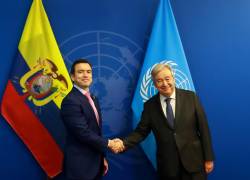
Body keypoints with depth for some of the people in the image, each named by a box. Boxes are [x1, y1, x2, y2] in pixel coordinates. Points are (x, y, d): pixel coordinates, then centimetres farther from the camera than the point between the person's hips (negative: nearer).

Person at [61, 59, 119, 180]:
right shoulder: (70, 101, -19)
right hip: (80, 165, -8)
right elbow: (84, 133, -23)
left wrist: (102, 157, 15)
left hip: (95, 162, 8)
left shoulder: (93, 99, 9)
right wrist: (108, 143, -11)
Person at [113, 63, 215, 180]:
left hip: (194, 161, 0)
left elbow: (203, 127, -2)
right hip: (167, 166, 1)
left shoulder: (190, 97, -3)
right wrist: (124, 143, -18)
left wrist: (208, 158, -2)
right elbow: (141, 131, 0)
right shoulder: (150, 105, -1)